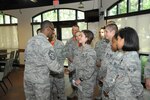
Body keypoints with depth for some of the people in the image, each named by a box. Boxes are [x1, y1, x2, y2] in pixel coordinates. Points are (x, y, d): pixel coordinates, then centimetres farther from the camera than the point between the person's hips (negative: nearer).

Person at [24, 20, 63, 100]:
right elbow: (53, 65, -22)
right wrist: (61, 69, -2)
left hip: (27, 77, 7)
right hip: (40, 80, -7)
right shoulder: (46, 44, -22)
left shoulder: (30, 40, 4)